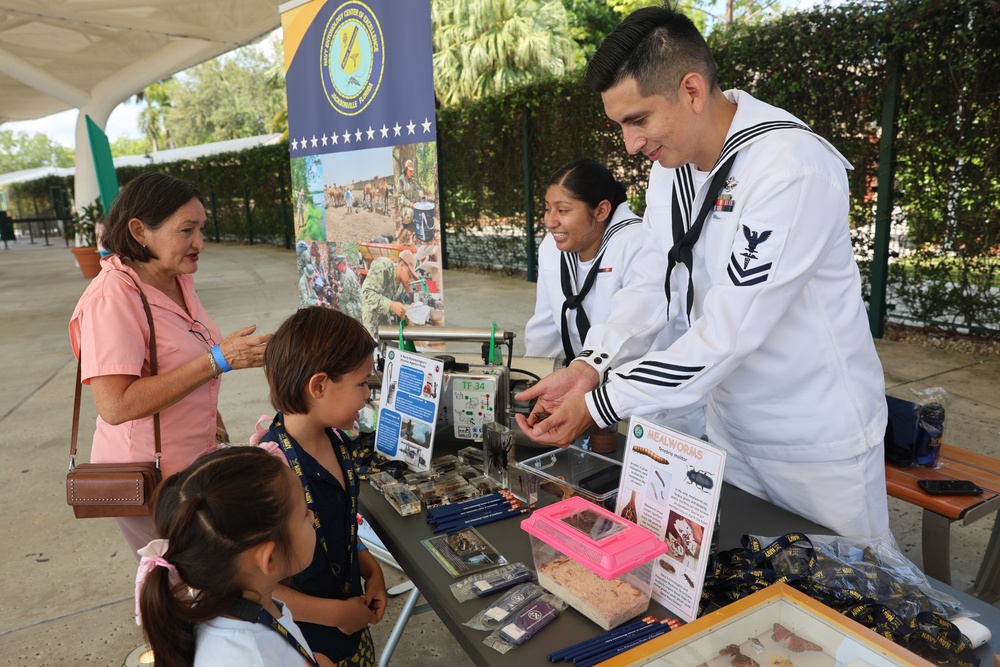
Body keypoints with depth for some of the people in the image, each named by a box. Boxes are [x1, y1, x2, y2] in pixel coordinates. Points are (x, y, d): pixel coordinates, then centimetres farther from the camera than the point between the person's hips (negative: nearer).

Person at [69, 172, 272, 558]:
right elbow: (115, 405, -31)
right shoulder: (111, 297, -22)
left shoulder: (179, 281, 3)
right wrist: (218, 360, -31)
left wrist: (208, 416, 14)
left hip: (194, 463, 7)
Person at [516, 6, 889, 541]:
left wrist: (599, 405, -24)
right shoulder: (672, 156, -1)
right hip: (730, 423, 7)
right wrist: (591, 365, -14)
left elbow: (728, 332, -29)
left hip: (819, 437, -6)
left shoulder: (792, 170, -26)